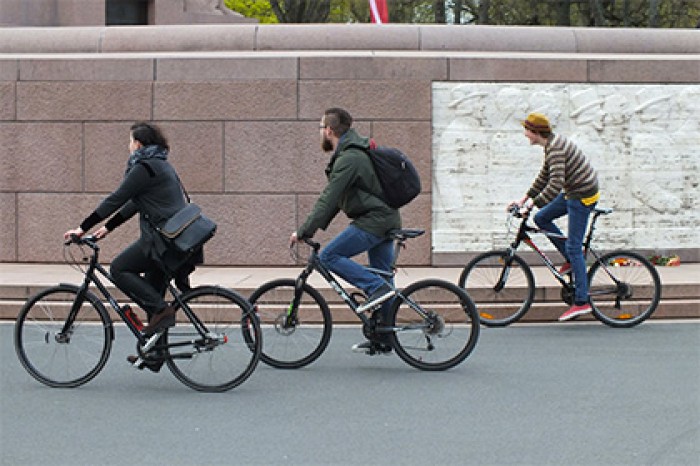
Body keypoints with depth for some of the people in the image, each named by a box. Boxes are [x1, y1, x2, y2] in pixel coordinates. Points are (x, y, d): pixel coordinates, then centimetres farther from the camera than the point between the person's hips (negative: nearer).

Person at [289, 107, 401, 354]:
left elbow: (328, 200, -20)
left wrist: (304, 232, -17)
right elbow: (334, 199, 21)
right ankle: (382, 339, 15)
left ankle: (376, 288, -16)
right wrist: (313, 228, 15)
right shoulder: (352, 153, 18)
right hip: (387, 220, 10)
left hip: (373, 221, -10)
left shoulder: (348, 159, -16)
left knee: (328, 256, -11)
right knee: (381, 277, 11)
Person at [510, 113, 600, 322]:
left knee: (573, 247, -8)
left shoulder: (555, 148, -22)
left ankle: (581, 302, -5)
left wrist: (533, 203, -29)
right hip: (573, 192, 10)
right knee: (541, 218, 13)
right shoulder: (552, 144, 10)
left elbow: (555, 184, -31)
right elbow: (544, 176, 19)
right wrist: (524, 199, 17)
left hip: (582, 195, -10)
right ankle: (571, 260, 18)